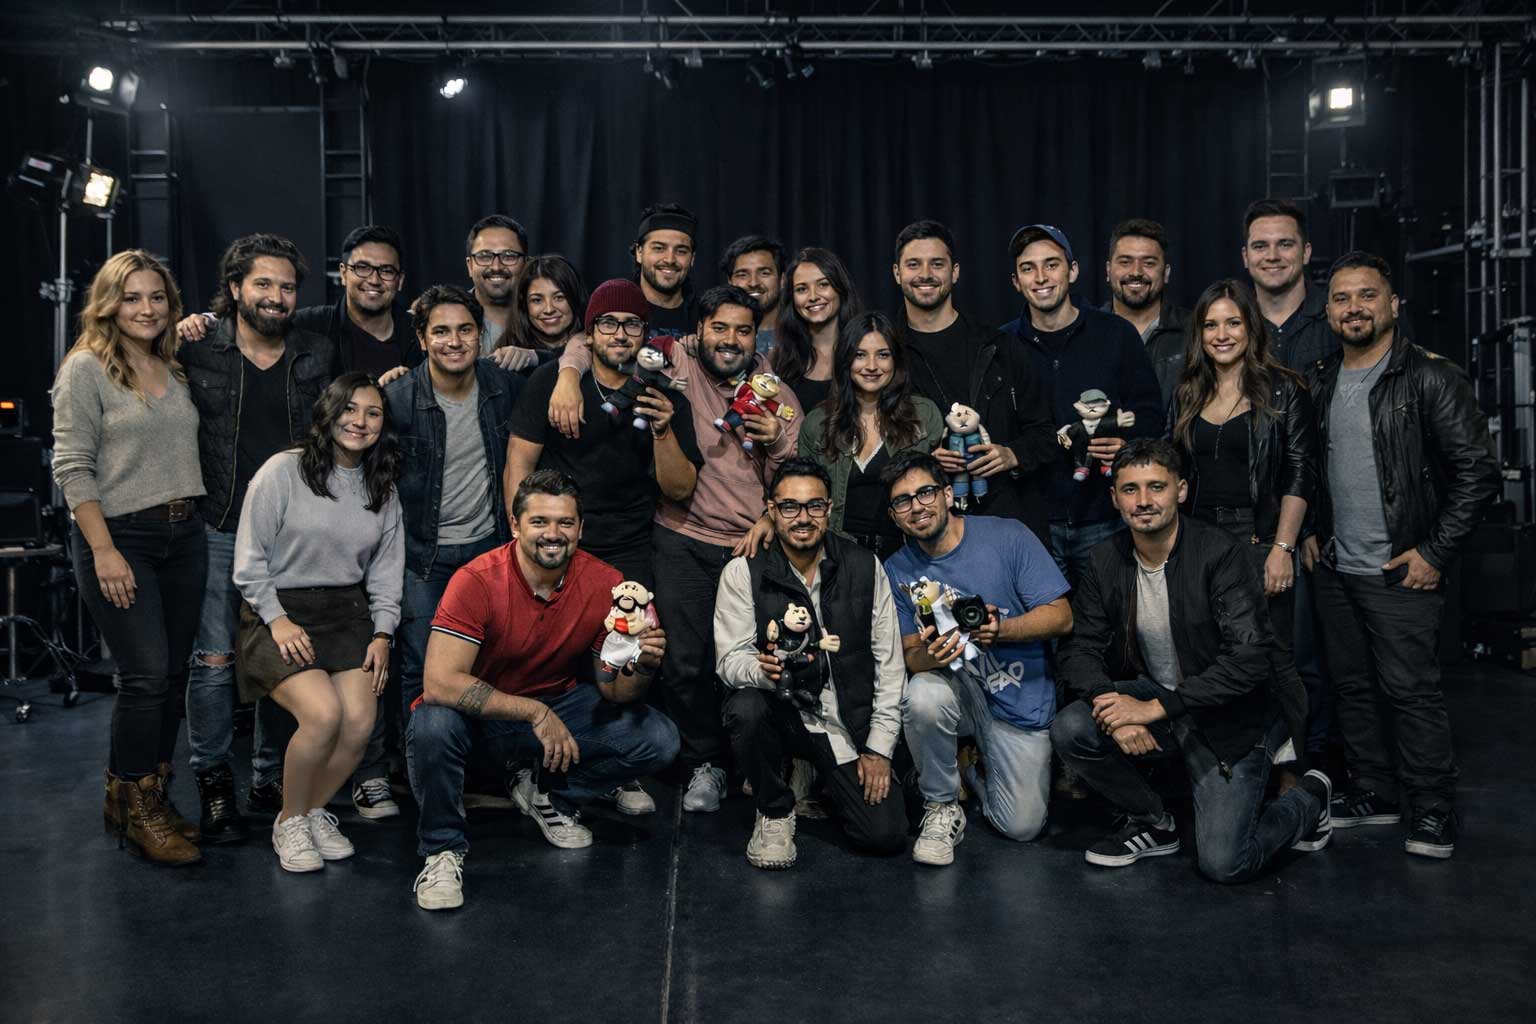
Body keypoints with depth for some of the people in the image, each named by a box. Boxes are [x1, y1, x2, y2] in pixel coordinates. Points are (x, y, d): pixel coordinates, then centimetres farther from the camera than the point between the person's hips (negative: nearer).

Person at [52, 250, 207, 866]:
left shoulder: (176, 370, 13)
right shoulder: (86, 369, -5)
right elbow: (72, 468, -10)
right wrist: (104, 551, -15)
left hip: (183, 536, 6)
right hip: (117, 537, -6)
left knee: (173, 675, 8)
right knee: (147, 675, -8)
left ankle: (149, 796, 23)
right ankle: (134, 807, 10)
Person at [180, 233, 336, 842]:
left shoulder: (320, 356, 6)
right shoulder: (198, 350, -1)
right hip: (220, 532, -2)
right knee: (214, 659, -1)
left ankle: (271, 780, 23)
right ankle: (213, 783, 15)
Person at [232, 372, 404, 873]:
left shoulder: (383, 490, 10)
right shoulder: (283, 470, -6)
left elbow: (386, 572, 13)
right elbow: (250, 560, -5)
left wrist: (382, 633, 3)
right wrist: (277, 620, -12)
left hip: (347, 611, 5)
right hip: (279, 611, -4)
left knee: (360, 723, -15)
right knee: (323, 713, -24)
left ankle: (315, 812, 13)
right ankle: (289, 822, 2)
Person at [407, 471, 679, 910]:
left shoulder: (604, 585, -13)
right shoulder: (477, 581, -24)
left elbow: (614, 693, -6)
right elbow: (440, 682, -33)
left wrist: (642, 667, -30)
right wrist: (536, 713, -34)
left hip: (559, 703, 4)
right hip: (480, 710, -3)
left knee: (658, 740, -14)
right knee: (432, 725, -37)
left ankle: (548, 794, 12)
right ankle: (442, 848, -8)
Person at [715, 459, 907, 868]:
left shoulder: (865, 567, -2)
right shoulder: (743, 572, -8)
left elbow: (889, 662, 0)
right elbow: (729, 659, -11)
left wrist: (880, 747, -4)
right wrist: (764, 671, -36)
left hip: (850, 724, 2)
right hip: (782, 713, -1)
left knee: (886, 834, -12)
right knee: (745, 708, -35)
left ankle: (823, 778, 22)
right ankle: (774, 811, -5)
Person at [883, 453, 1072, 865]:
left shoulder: (1008, 536, -12)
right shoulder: (897, 571, -4)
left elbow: (1061, 617, -12)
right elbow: (910, 655, -3)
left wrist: (1001, 629, -31)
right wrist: (929, 656, -28)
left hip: (1022, 699, -1)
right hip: (960, 689, 1)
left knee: (1022, 827, -5)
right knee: (923, 694, -35)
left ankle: (974, 765, 29)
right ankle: (942, 806, -9)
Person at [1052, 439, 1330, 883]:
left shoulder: (1219, 552, -20)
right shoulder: (1106, 559, -4)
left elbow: (1249, 658, -27)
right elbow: (1080, 649, -5)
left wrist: (1156, 708, -29)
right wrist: (1114, 709, -25)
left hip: (1225, 715, -4)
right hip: (1152, 698, 5)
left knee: (1222, 864, -12)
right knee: (1069, 729, -22)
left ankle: (1308, 798, 20)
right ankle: (1152, 822, 5)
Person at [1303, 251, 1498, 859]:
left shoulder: (1431, 379, -10)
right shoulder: (1321, 386, 9)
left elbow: (1478, 472, -11)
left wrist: (1434, 553, -13)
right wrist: (1310, 533, 13)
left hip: (1400, 573, -6)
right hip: (1334, 569, 6)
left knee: (1410, 690, -4)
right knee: (1352, 686, 13)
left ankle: (1433, 813, 11)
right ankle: (1373, 794, 27)